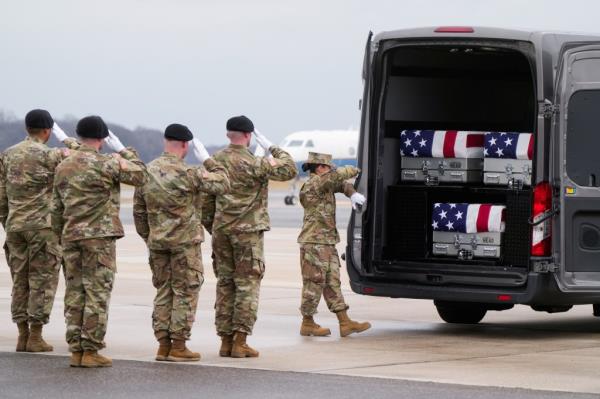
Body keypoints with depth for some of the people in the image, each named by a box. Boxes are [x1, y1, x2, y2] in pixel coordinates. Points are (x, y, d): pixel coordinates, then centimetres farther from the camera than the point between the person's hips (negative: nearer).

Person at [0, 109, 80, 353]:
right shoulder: (48, 155, -11)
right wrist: (69, 143, 7)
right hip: (43, 225, -6)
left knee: (20, 281, 10)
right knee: (42, 280, 0)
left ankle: (22, 335, 10)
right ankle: (35, 337, -2)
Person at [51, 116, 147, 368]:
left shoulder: (63, 167, 9)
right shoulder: (108, 164, -9)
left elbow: (56, 208, 12)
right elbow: (140, 176, 1)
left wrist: (61, 235, 20)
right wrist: (123, 150, 9)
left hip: (71, 236, 5)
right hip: (99, 236, -5)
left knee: (74, 293, 8)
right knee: (97, 293, -2)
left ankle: (76, 350, 8)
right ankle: (91, 351, -4)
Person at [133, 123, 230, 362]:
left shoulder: (147, 172, 4)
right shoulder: (188, 173, -15)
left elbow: (138, 211, 10)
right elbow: (222, 185, -8)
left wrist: (148, 238, 20)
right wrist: (207, 160, -1)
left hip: (157, 242, 6)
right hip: (185, 242, -6)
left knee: (163, 291, 12)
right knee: (185, 293, 1)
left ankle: (163, 345, 13)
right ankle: (178, 347, 0)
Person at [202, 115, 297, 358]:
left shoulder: (215, 162, 6)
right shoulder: (253, 163, -12)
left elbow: (206, 199, 11)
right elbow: (289, 171, -10)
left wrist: (211, 227, 20)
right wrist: (272, 149, 2)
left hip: (221, 231, 6)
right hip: (248, 230, -6)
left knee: (225, 284, 10)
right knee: (247, 285, -2)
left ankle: (226, 342, 11)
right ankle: (240, 342, -6)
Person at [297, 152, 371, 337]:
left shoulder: (325, 185, 15)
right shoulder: (313, 184, -13)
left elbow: (341, 184, 21)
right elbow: (337, 175, -19)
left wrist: (353, 194, 0)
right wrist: (355, 170, -2)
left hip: (327, 244, 10)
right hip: (314, 243, -10)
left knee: (333, 283, 8)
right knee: (314, 283, -4)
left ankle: (345, 323, 8)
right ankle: (307, 323, 4)